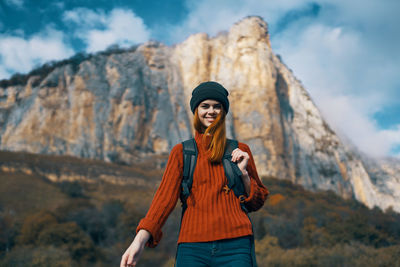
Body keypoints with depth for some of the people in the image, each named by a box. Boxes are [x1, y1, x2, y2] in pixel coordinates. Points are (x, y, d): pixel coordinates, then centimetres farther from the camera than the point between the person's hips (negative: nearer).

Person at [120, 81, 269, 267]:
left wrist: (243, 172, -1)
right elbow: (166, 196, -2)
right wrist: (140, 240, -16)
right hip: (193, 249, 0)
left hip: (235, 246, 1)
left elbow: (256, 203, 16)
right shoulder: (181, 152, 11)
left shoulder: (240, 151, 13)